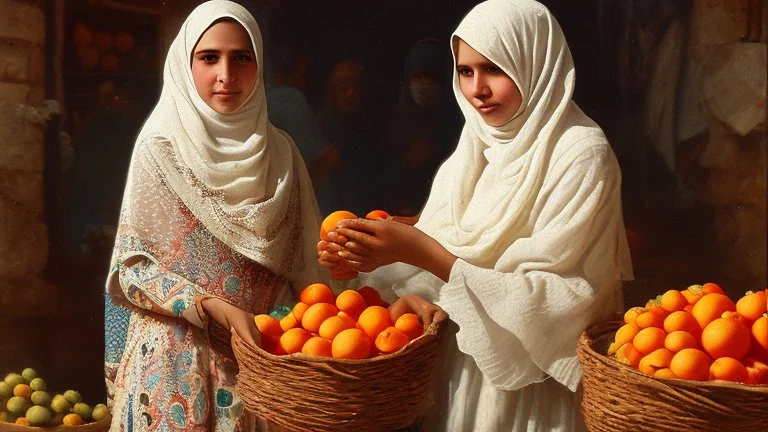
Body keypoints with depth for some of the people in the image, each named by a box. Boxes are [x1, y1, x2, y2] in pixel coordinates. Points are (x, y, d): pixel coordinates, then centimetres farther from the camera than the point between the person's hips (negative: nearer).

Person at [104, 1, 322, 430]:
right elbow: (132, 265, -8)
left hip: (265, 346, 3)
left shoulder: (279, 149, 2)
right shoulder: (161, 147, -7)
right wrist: (216, 309, -19)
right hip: (179, 353, -2)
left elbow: (300, 261, 5)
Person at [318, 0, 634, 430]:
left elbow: (548, 298, -22)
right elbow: (438, 258, 1)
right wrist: (374, 260, -18)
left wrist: (421, 249, -26)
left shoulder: (582, 153, -17)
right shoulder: (477, 148, 2)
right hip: (463, 366, 6)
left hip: (537, 383, -5)